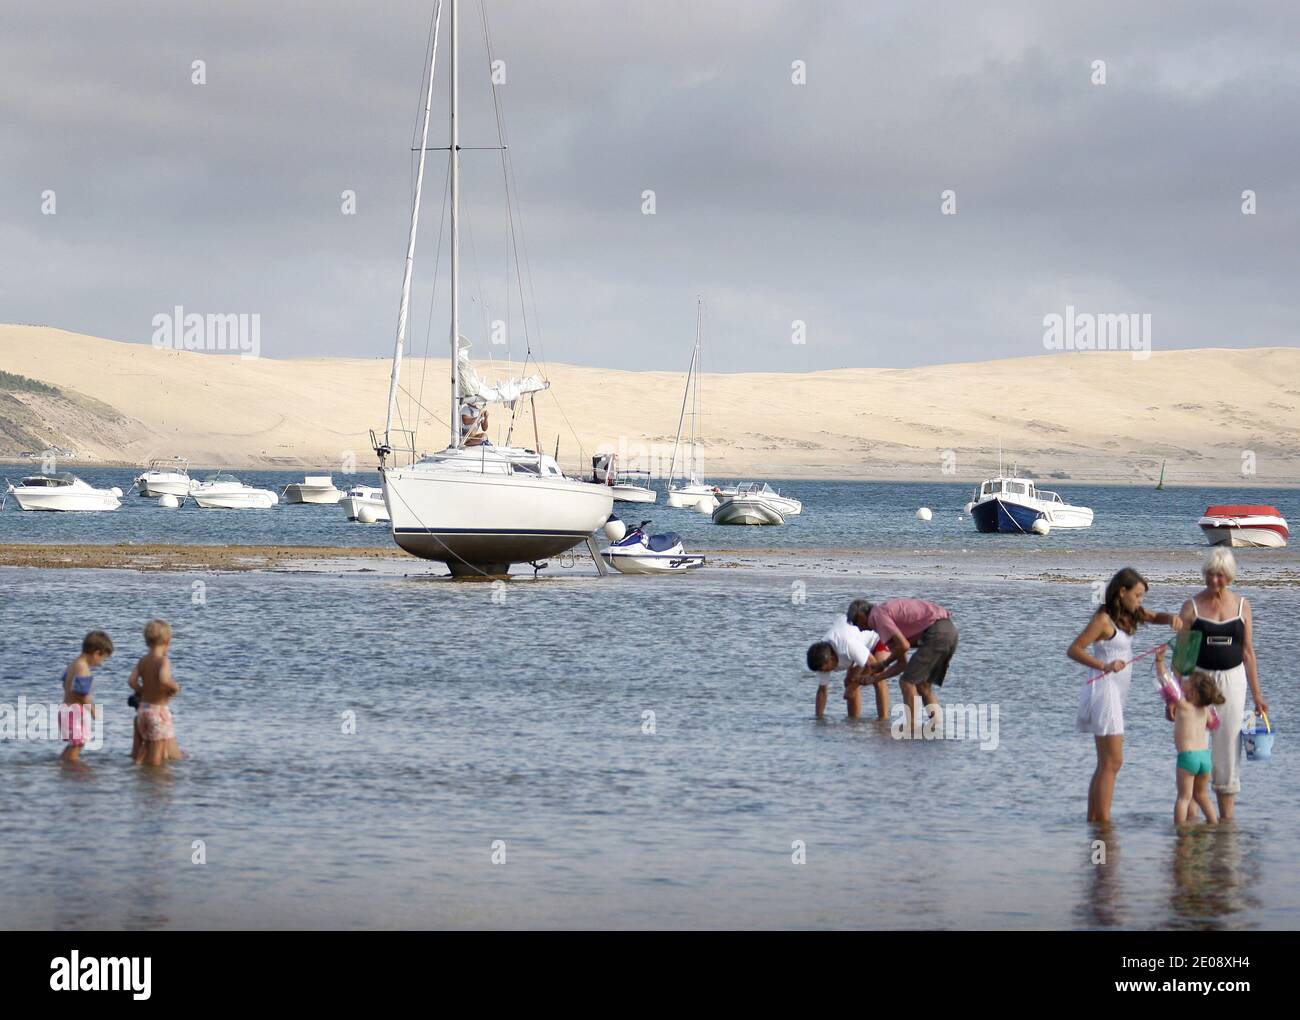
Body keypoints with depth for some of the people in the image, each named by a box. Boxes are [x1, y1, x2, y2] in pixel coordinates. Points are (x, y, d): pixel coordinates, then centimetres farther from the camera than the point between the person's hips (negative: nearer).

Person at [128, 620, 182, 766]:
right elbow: (164, 680, -33)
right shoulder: (163, 660, -16)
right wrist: (175, 687, -14)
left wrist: (143, 691, 10)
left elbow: (132, 681, -5)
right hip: (159, 709, -7)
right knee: (157, 755, 1)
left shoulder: (143, 661, 4)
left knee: (146, 745, 24)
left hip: (143, 707, 7)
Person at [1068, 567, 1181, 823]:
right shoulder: (1103, 619, -14)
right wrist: (1104, 666, -30)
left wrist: (1172, 619, -3)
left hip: (1116, 693, 10)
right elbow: (1074, 650, -17)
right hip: (1105, 690, -10)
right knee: (1112, 763, -11)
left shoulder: (1129, 615, 11)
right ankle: (1103, 821, -13)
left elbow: (1156, 617, 21)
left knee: (1106, 764, 14)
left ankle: (1093, 820, 18)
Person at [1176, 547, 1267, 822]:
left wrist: (1256, 693, 8)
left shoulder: (1241, 606, 6)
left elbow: (1248, 651, 9)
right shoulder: (1192, 606, -1)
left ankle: (1227, 815, 11)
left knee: (1228, 745, 4)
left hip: (1233, 680, 2)